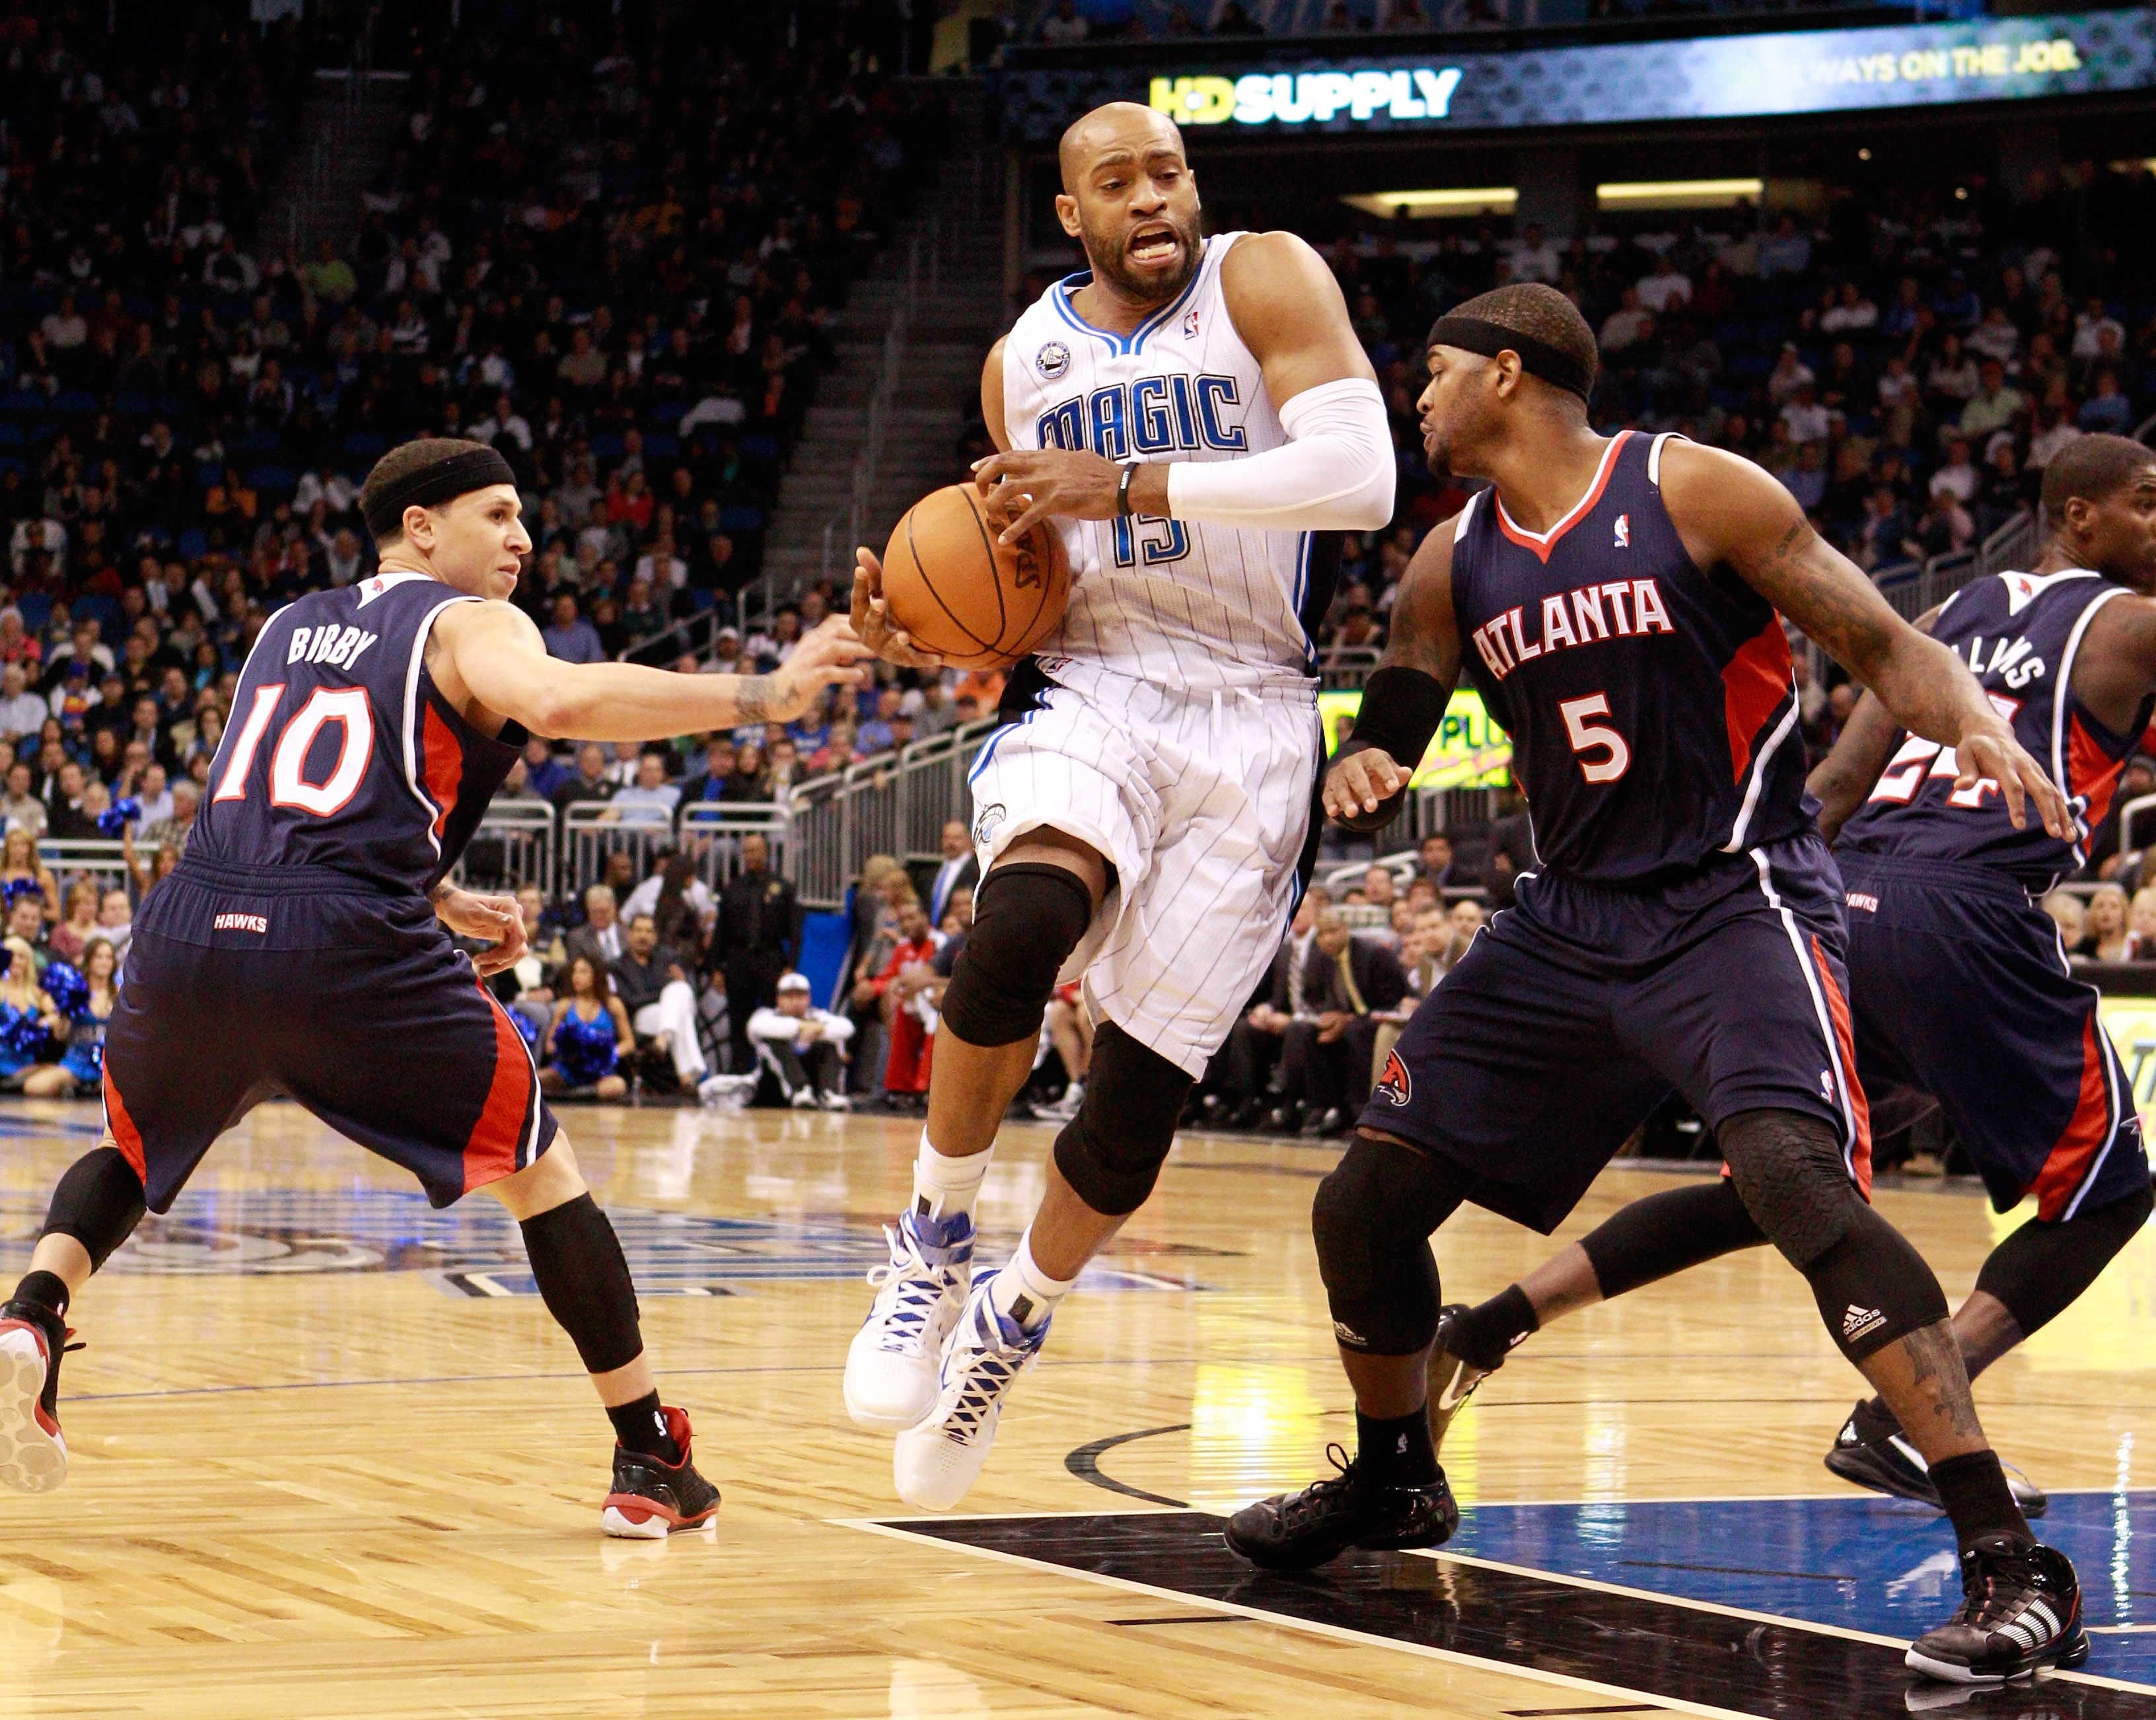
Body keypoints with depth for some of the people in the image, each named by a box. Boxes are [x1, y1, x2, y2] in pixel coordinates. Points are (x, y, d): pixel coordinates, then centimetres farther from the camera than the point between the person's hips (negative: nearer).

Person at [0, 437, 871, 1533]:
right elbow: (562, 702, -14)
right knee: (538, 1168, 14)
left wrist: (439, 901, 42)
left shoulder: (287, 628, 28)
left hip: (192, 926, 5)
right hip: (348, 950, -5)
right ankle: (653, 1463, 12)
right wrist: (761, 698, -11)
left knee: (130, 1155, 32)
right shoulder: (466, 625, 9)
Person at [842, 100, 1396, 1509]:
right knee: (1019, 929, -32)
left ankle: (1008, 1328, 26)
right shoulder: (1024, 361, 11)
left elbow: (1360, 476, -18)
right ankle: (935, 1238, -11)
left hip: (1248, 725, -2)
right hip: (1087, 694, 2)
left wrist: (1128, 485, -22)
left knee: (1141, 1093, -1)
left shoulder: (1265, 281, -3)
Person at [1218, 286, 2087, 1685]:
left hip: (1736, 898, -7)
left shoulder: (1692, 491, -9)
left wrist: (1971, 718, -30)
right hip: (1571, 921, 7)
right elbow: (1388, 738, 18)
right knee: (1364, 1203, 7)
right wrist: (1361, 774, -8)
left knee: (1791, 1174, -31)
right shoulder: (1454, 567, 8)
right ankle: (1394, 1479, 36)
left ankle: (2012, 1564, -32)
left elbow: (1884, 645, -8)